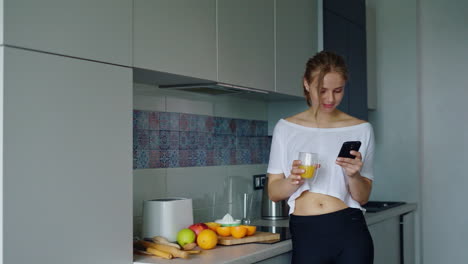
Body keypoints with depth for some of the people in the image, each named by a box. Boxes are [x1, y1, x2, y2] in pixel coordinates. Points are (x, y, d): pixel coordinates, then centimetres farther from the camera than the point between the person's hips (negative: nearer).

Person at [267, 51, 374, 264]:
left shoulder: (361, 130, 2)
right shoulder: (286, 128, 2)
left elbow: (362, 197, 4)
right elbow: (273, 192, 1)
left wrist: (354, 175, -16)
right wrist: (293, 180, -19)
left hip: (349, 232, 0)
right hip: (305, 234, 0)